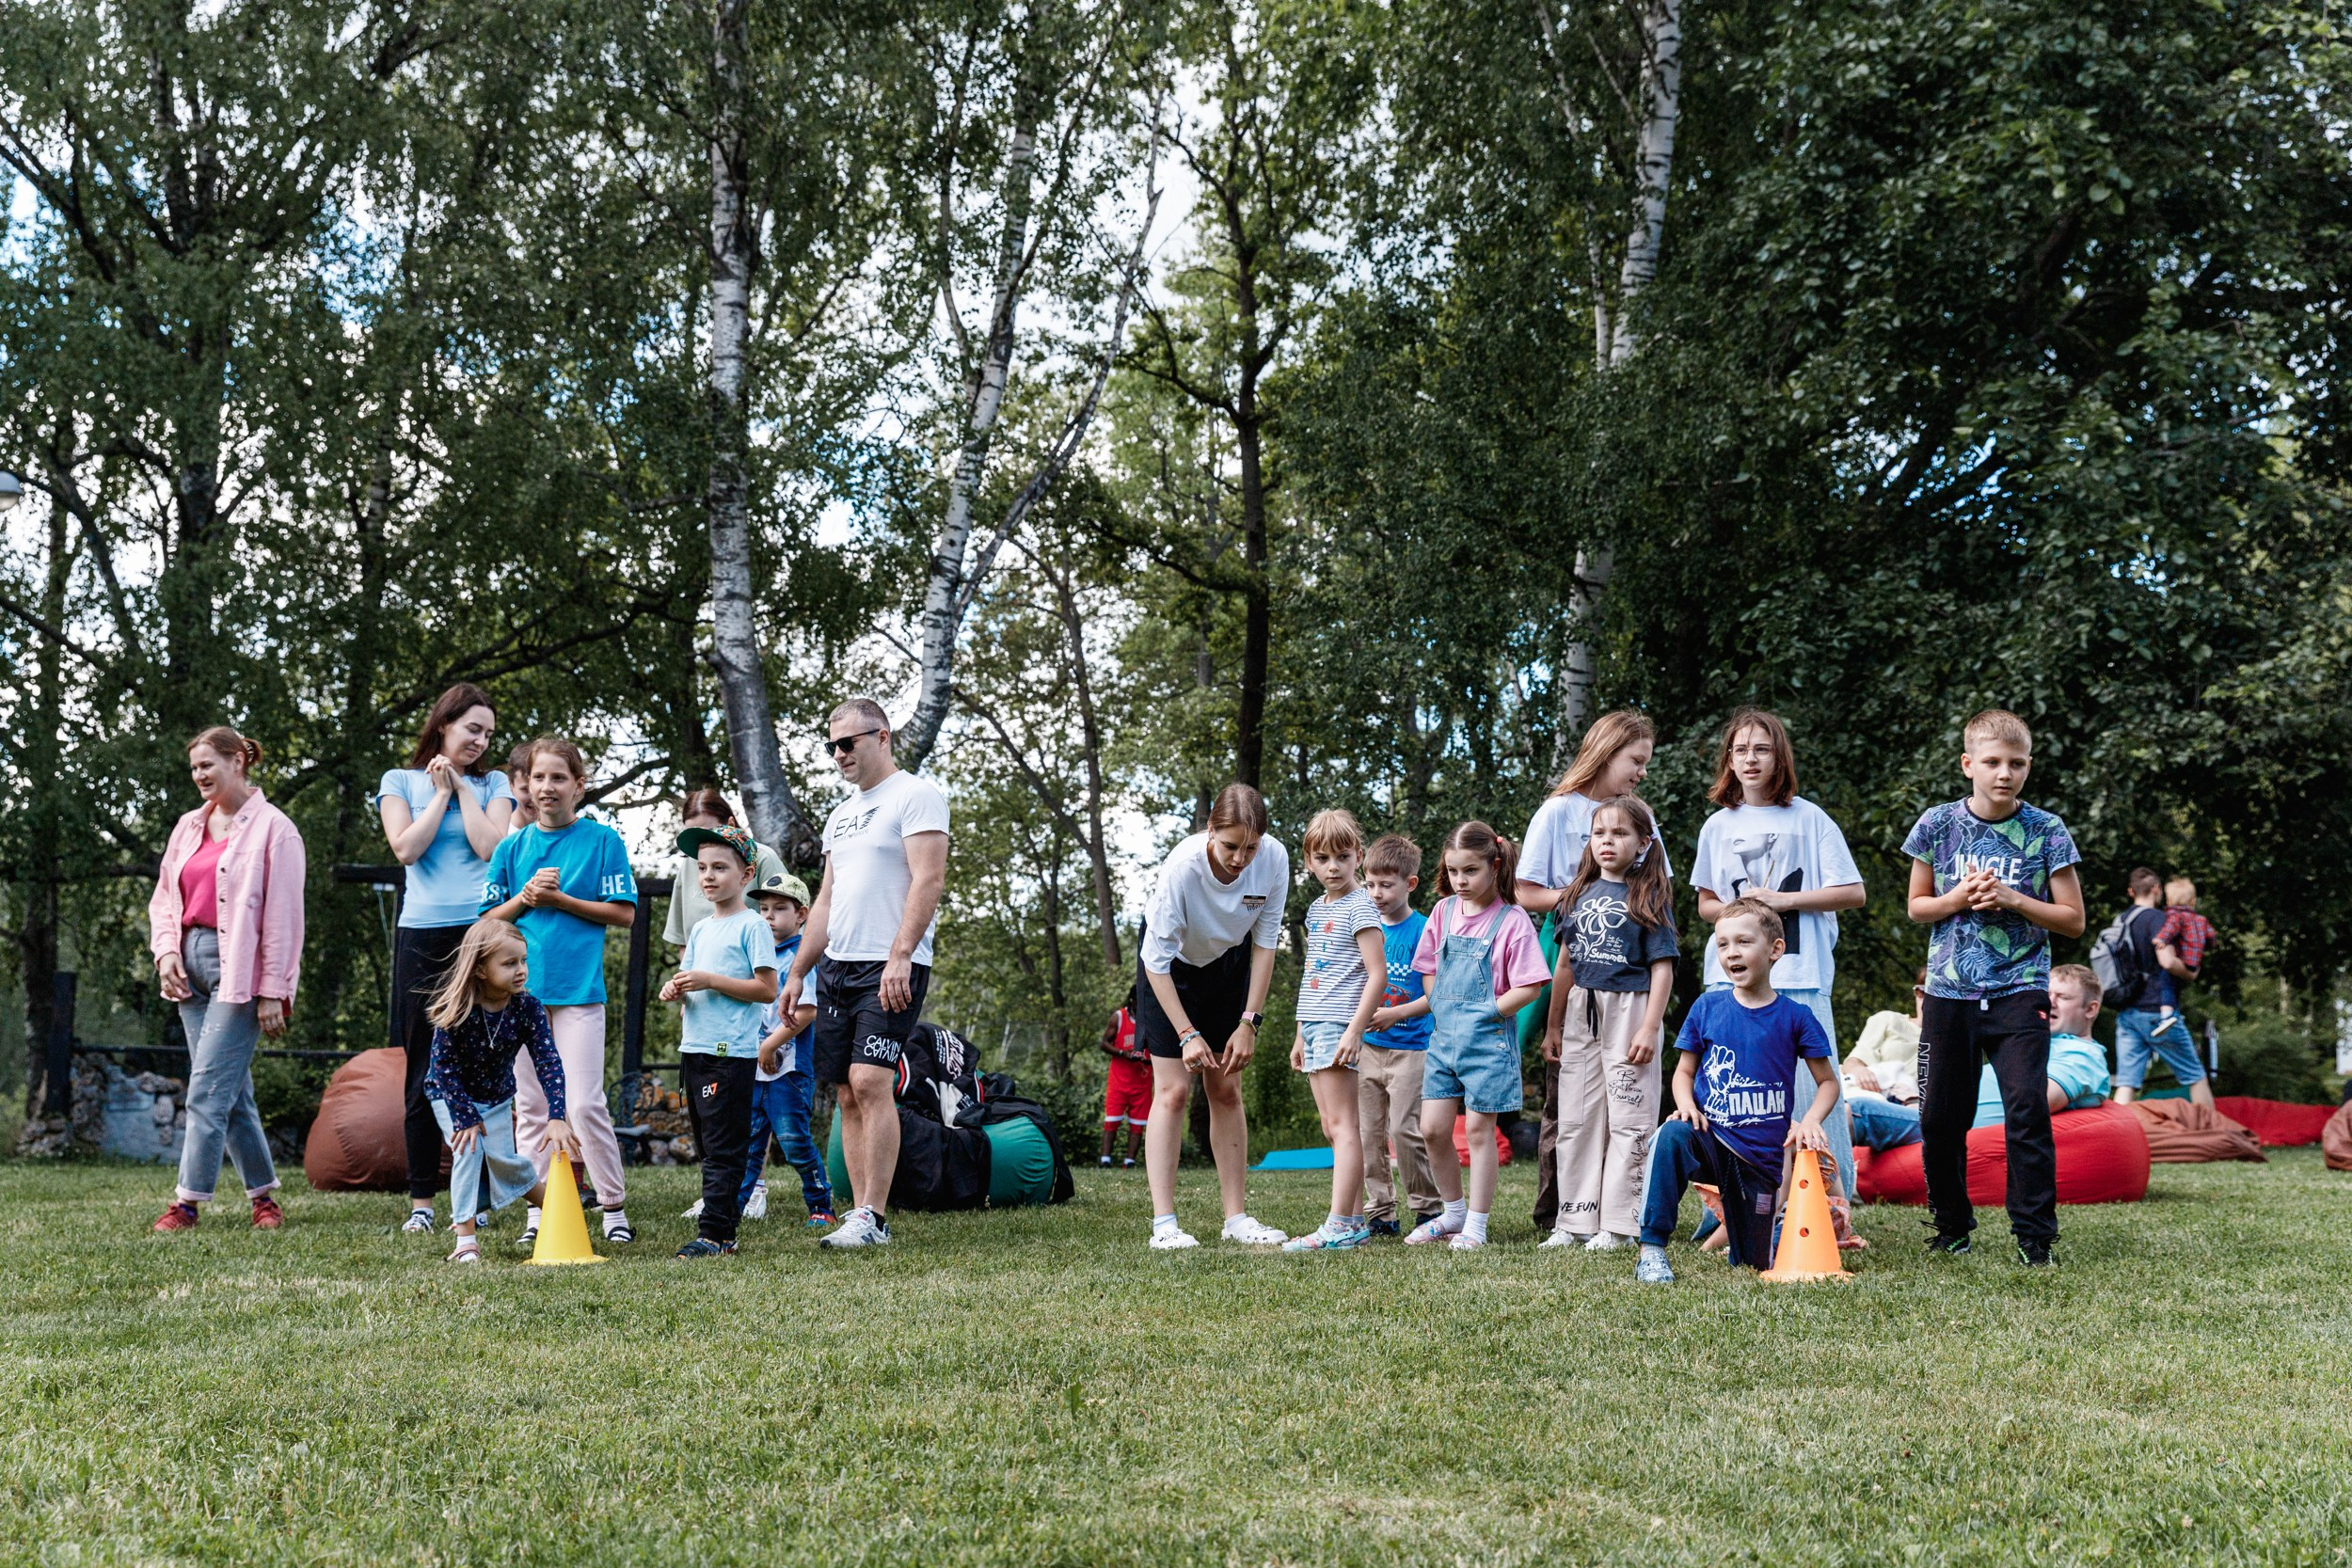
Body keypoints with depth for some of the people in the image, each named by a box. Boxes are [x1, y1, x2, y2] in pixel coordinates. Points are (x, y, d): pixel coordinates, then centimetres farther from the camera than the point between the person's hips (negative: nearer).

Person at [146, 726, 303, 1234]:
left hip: (239, 969, -7)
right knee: (231, 1091, 8)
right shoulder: (188, 827, 16)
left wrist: (273, 992, -11)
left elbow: (283, 915, -7)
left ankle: (189, 1202, -6)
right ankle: (263, 1195, 16)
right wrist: (165, 950, 1)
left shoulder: (272, 828, -4)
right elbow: (164, 898, 20)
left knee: (208, 1090, -10)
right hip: (191, 964, 7)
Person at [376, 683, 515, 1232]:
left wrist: (463, 787, 1)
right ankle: (421, 1200, 7)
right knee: (424, 1072, 2)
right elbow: (407, 847, -3)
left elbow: (492, 847, -3)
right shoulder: (400, 781, 11)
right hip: (422, 936, 0)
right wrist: (442, 791, 1)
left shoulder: (493, 783, 13)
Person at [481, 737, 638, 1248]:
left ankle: (614, 1207, 4)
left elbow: (623, 912, -2)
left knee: (585, 1105, -8)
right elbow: (489, 918, 12)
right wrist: (526, 897, -5)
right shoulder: (513, 847, 11)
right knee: (530, 1108, 6)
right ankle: (538, 1214, 13)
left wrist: (561, 900, -9)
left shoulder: (603, 841, 1)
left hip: (579, 990, -4)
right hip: (521, 989, 4)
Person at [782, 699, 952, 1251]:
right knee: (848, 1093, 4)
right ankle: (862, 1216, 7)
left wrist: (899, 957, -23)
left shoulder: (915, 795, -4)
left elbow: (929, 880, -14)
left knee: (870, 1081, -18)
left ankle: (872, 1218, -17)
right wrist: (797, 971, 18)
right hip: (838, 967, 8)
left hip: (891, 968, -8)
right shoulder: (840, 816, 22)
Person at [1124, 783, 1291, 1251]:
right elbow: (1157, 961, -26)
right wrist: (1187, 1034, -26)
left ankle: (1236, 1217, 10)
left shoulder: (1275, 859, -25)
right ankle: (1163, 1225, -11)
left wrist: (1249, 1021, -14)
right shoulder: (1182, 866, -35)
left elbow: (1264, 942, -12)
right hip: (1171, 964, -3)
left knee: (1226, 1091, 5)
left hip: (1228, 963, 4)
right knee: (1172, 1091, -11)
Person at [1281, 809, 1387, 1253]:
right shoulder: (1316, 909, 18)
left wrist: (1355, 1029, -21)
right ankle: (1356, 1220, 12)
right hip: (1315, 1025, 9)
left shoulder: (1360, 907, -8)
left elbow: (1378, 974, -14)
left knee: (1341, 1124, -10)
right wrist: (1301, 1034, 21)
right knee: (1334, 1127, 9)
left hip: (1338, 1024, -9)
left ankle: (1340, 1225, -12)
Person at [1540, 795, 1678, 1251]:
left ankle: (1617, 1224, 3)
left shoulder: (1649, 898, -5)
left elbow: (1663, 968, -9)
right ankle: (1575, 1221, 15)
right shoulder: (1582, 894, 11)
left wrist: (1650, 1029, -17)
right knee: (1577, 1120, 8)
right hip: (1582, 1012, 6)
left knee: (1628, 1120, -1)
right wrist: (1553, 1025, 15)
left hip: (1629, 1009, -6)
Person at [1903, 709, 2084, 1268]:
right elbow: (1917, 907, 10)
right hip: (1949, 992, 2)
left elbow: (2072, 919, 0)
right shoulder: (1938, 824, 2)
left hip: (2020, 992, -2)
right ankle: (1952, 1225, 23)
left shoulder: (2047, 833, -2)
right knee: (1940, 1116, 5)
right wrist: (1958, 898, -9)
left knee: (2027, 1110, -12)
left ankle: (2034, 1235, -2)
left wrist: (2013, 899, -14)